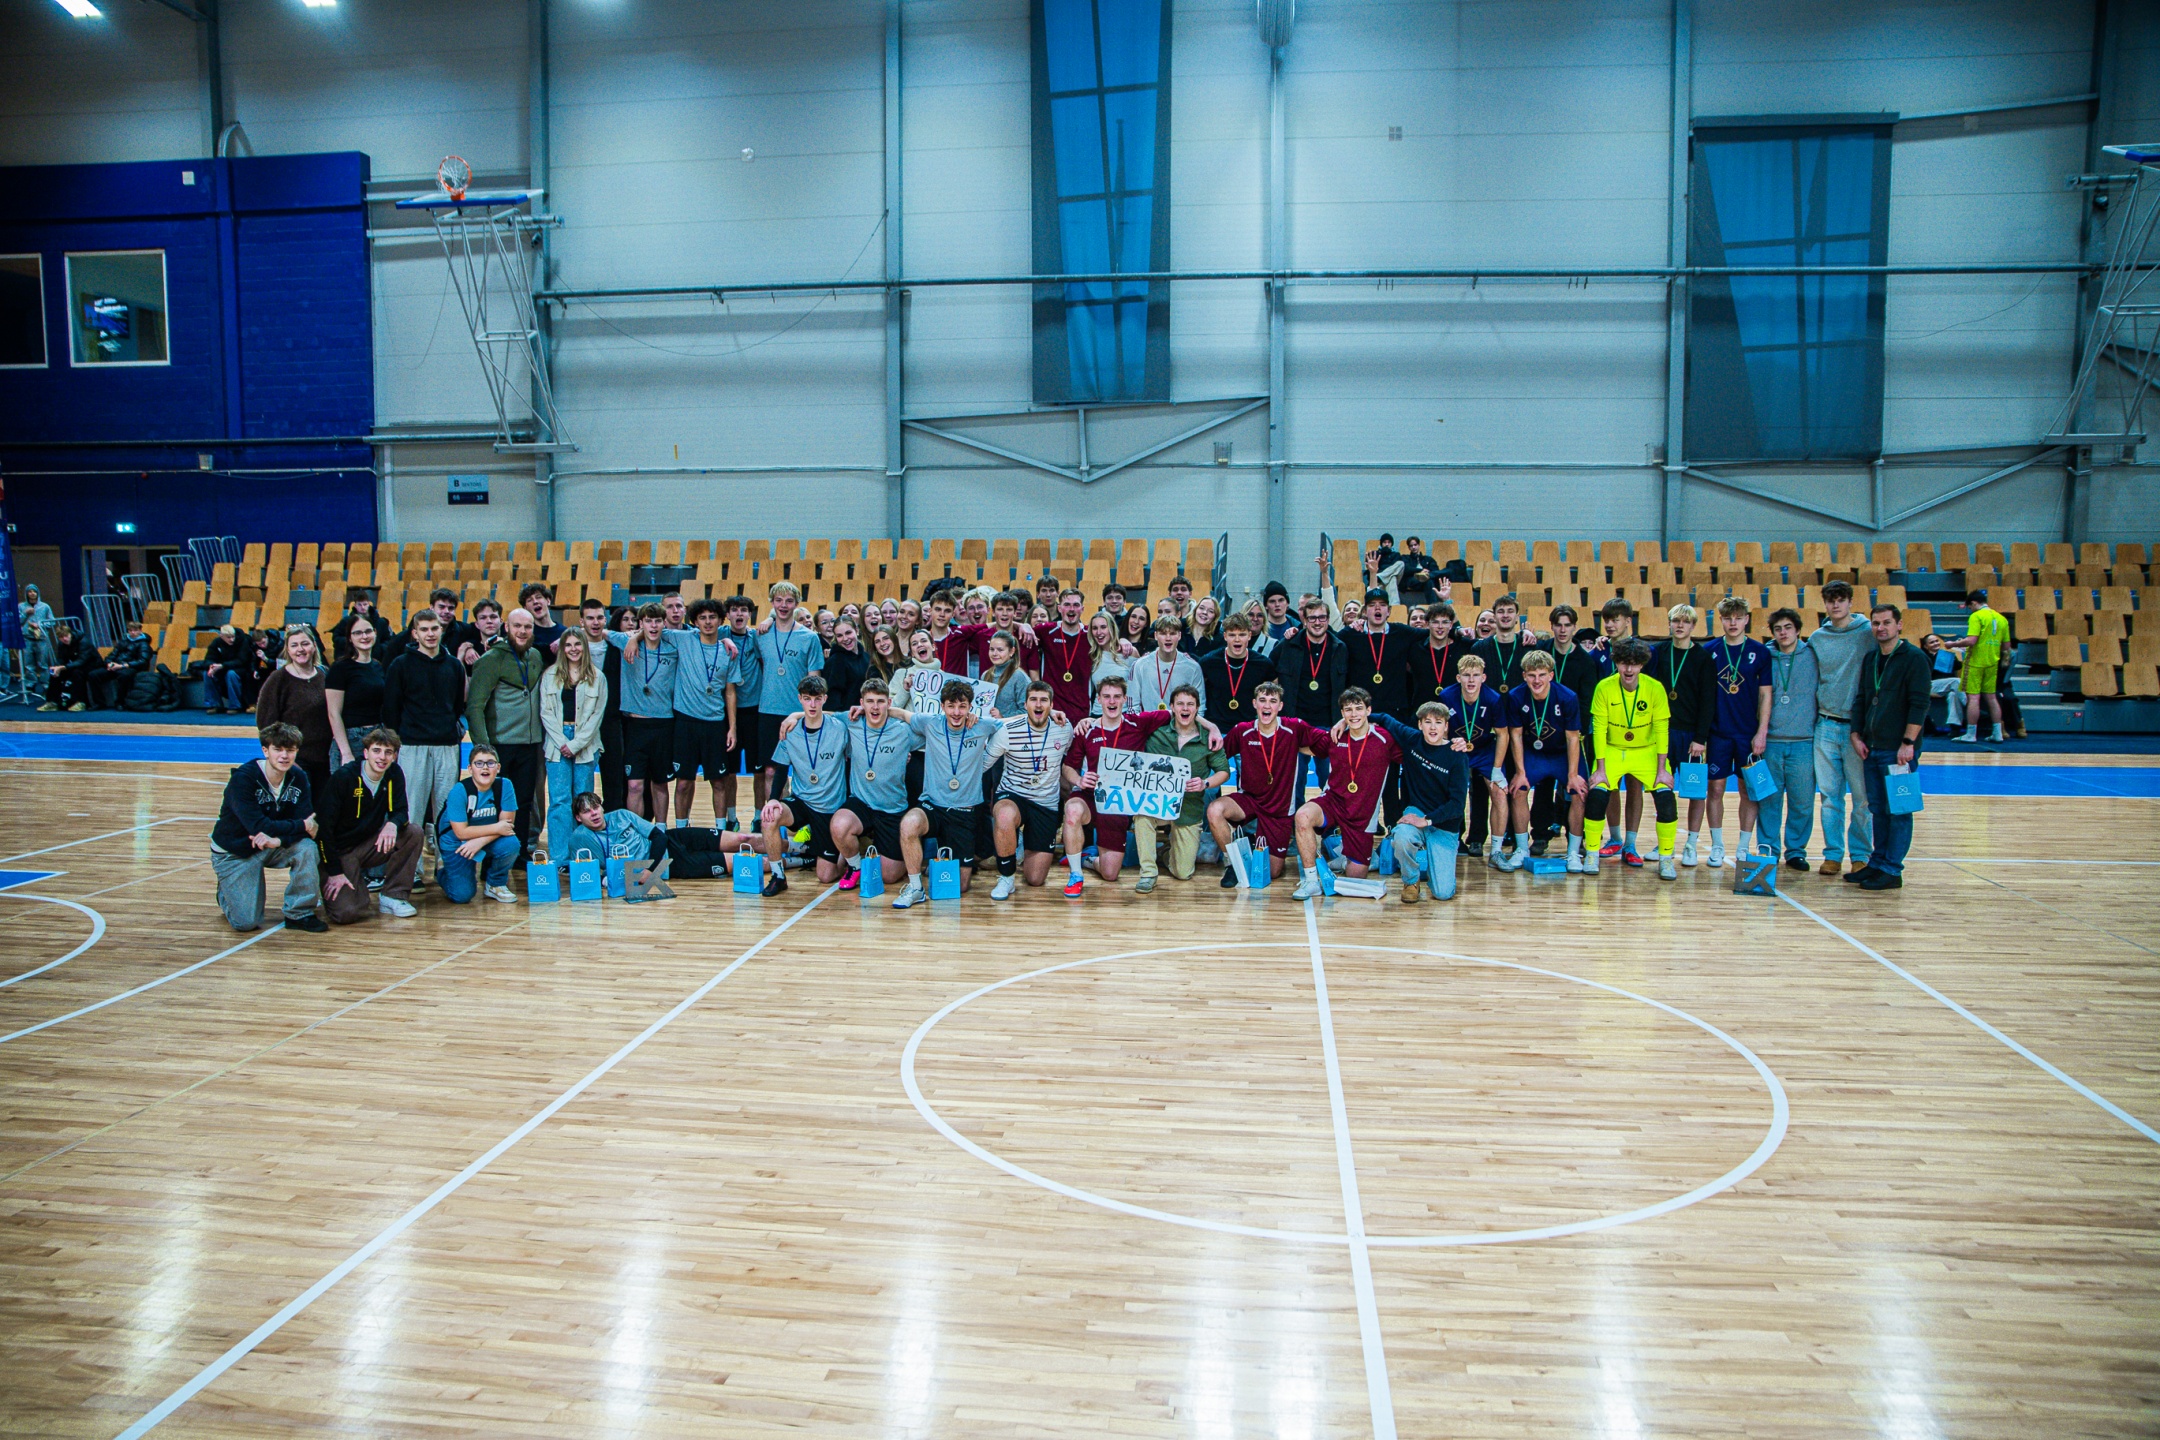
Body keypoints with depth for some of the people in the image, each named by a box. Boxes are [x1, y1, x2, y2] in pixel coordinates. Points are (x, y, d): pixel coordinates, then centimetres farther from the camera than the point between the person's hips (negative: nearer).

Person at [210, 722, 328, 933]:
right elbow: (259, 826, -32)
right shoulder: (243, 778, -23)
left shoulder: (298, 777, -8)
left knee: (308, 848, -28)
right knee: (246, 923, -14)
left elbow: (307, 820, -16)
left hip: (273, 847, 4)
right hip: (235, 852, -4)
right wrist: (302, 826, -25)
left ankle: (300, 914, -11)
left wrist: (279, 839, -34)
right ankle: (227, 894, 22)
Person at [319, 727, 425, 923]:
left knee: (414, 833, -21)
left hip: (369, 845, 5)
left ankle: (393, 896, -8)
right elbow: (325, 826, -17)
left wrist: (393, 824, -29)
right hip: (340, 851, -5)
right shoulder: (344, 777, -18)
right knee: (347, 913, -24)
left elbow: (401, 811, -1)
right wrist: (335, 872, -21)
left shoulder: (394, 774, -4)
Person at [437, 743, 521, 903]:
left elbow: (508, 823, -15)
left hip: (489, 840, 3)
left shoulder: (505, 786, -15)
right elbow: (461, 832, -23)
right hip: (456, 842, -3)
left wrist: (480, 841, -27)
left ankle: (495, 884, 1)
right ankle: (443, 870, 23)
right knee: (462, 896, -14)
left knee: (511, 845, -29)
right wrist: (496, 828, -25)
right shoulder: (459, 790, -22)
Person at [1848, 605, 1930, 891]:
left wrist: (1908, 743, -17)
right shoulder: (1870, 658, 13)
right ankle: (1878, 863, 20)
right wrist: (1857, 736, 8)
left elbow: (1920, 703, -13)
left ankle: (1892, 871, 2)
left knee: (1898, 811, -1)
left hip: (1898, 749, -7)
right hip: (1872, 748, 7)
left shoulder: (1913, 658, -8)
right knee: (1878, 809, 12)